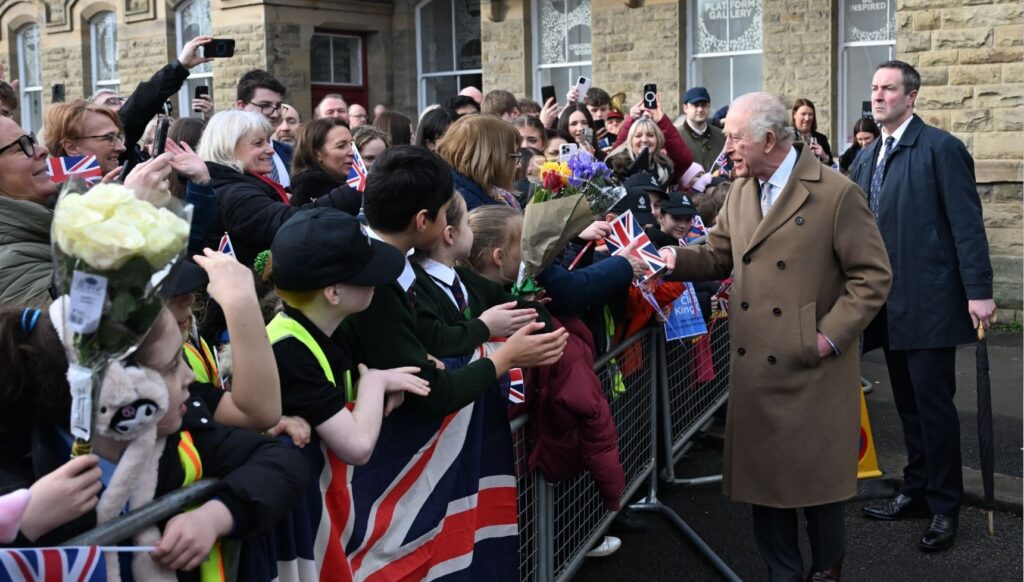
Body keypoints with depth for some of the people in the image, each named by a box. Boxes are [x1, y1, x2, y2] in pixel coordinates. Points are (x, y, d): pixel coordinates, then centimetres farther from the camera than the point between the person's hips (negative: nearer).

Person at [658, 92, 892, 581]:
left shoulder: (837, 194, -11)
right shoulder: (740, 191, 8)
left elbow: (872, 276, -10)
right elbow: (718, 255, 12)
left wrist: (831, 336, -15)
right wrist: (676, 259, -7)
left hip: (811, 370, -5)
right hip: (754, 366, 5)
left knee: (816, 477, 9)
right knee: (763, 474, 12)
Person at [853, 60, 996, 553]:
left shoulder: (940, 148, -8)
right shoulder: (867, 157, 15)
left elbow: (967, 223, -12)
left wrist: (979, 291, -17)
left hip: (928, 300, -7)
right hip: (889, 303, 7)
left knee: (933, 402, -1)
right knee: (908, 403, 15)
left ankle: (945, 508, 11)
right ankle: (916, 492, 26)